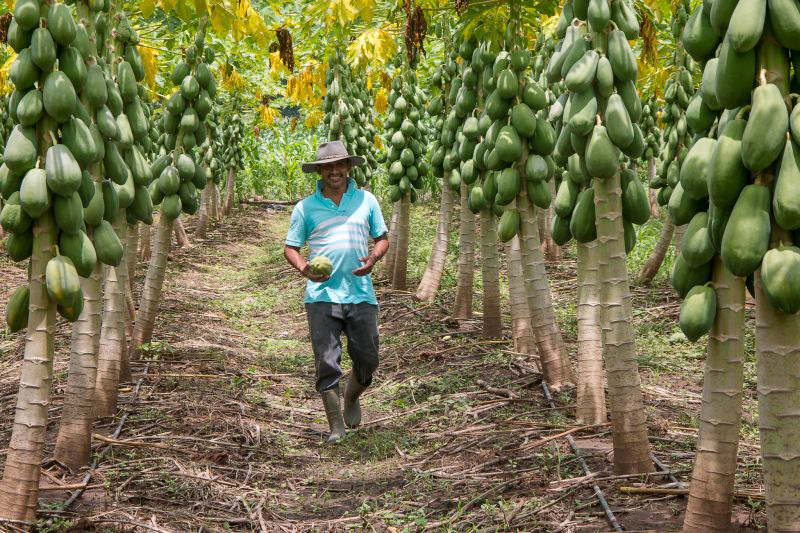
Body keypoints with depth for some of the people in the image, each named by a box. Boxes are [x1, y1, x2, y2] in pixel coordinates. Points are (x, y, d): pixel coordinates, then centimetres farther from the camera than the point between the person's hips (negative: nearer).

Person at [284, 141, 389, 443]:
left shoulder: (366, 200, 11)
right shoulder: (305, 208, 6)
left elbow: (382, 238, 16)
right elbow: (291, 248, 8)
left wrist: (373, 258, -6)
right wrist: (304, 269, -13)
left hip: (360, 294, 2)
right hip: (321, 295, -2)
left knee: (367, 360, 7)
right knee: (326, 363, -5)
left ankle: (351, 399, 38)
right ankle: (335, 425, 4)